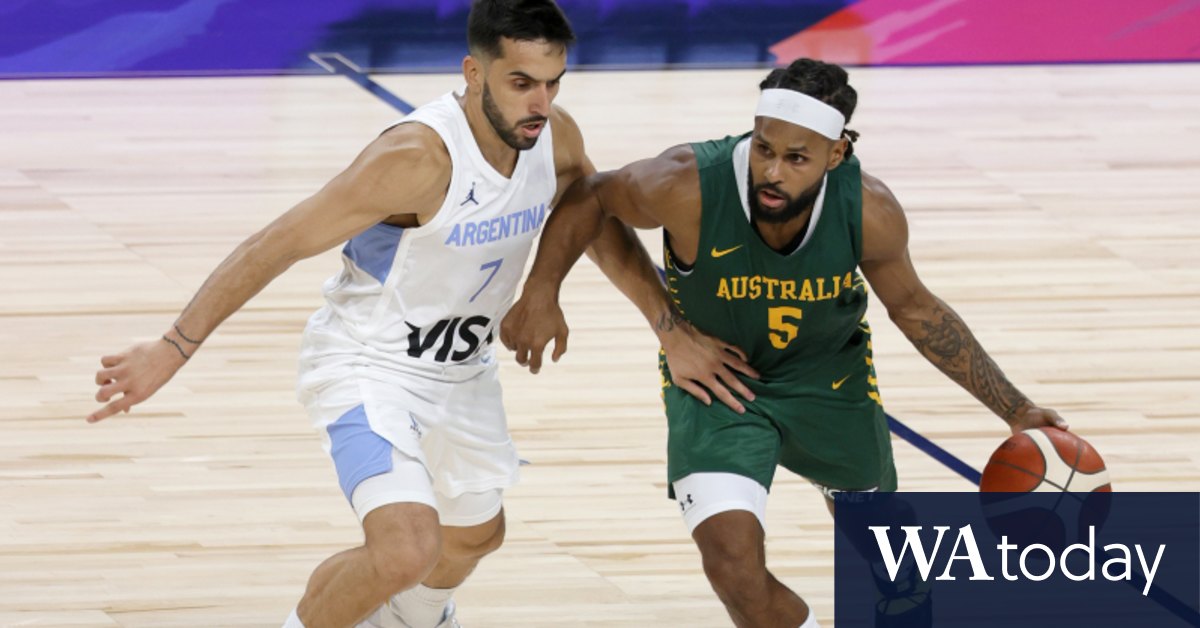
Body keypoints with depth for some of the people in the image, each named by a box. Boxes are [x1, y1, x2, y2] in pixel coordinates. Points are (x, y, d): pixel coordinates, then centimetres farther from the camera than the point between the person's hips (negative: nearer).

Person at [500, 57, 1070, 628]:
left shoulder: (869, 212, -26)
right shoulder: (687, 188, -33)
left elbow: (914, 309, -7)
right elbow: (590, 196, -12)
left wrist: (1013, 409, -5)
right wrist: (542, 292, -21)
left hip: (828, 381, 2)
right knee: (733, 560, -23)